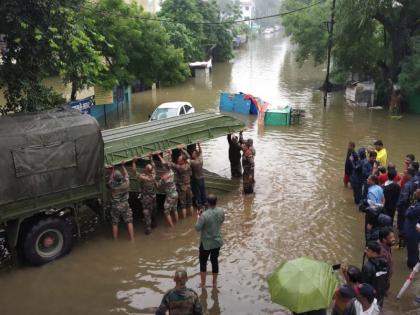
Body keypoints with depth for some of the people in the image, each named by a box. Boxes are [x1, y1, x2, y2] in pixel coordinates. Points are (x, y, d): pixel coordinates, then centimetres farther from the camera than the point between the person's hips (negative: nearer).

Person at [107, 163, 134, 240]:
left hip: (115, 207, 0)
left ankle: (115, 240, 18)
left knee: (115, 224, 11)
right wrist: (123, 166, 13)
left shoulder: (112, 185, -17)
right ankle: (132, 239, 6)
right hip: (125, 206, 0)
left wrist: (113, 169, 18)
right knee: (129, 222, 7)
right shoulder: (126, 184, -16)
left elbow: (111, 177, 5)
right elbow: (126, 174, 2)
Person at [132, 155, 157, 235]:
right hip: (153, 196, 5)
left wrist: (134, 162, -10)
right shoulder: (153, 175, -12)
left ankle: (148, 228, 2)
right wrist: (151, 159, 16)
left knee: (146, 212, 1)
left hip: (146, 198, -5)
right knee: (153, 210, 21)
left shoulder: (142, 177, -26)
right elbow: (153, 166, 6)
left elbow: (135, 171, -17)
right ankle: (153, 223, 40)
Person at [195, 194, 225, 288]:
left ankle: (203, 283, 24)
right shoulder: (221, 211, -11)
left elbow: (197, 228, -18)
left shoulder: (204, 215, -28)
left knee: (203, 262, 14)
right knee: (215, 261, 20)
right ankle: (214, 282, 32)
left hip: (206, 243, -4)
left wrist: (198, 217, -6)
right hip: (217, 241, 5)